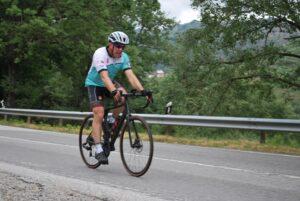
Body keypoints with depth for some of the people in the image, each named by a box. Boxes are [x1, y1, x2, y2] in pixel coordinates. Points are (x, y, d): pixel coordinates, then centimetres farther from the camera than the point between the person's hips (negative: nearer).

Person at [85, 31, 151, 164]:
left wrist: (142, 90, -37)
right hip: (94, 84, -5)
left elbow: (130, 75, -22)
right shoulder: (100, 54, -28)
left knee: (123, 97, -26)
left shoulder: (123, 57, -13)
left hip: (110, 83, 5)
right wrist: (114, 92, -56)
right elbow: (104, 76, -40)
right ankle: (98, 150, -14)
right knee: (99, 114, -18)